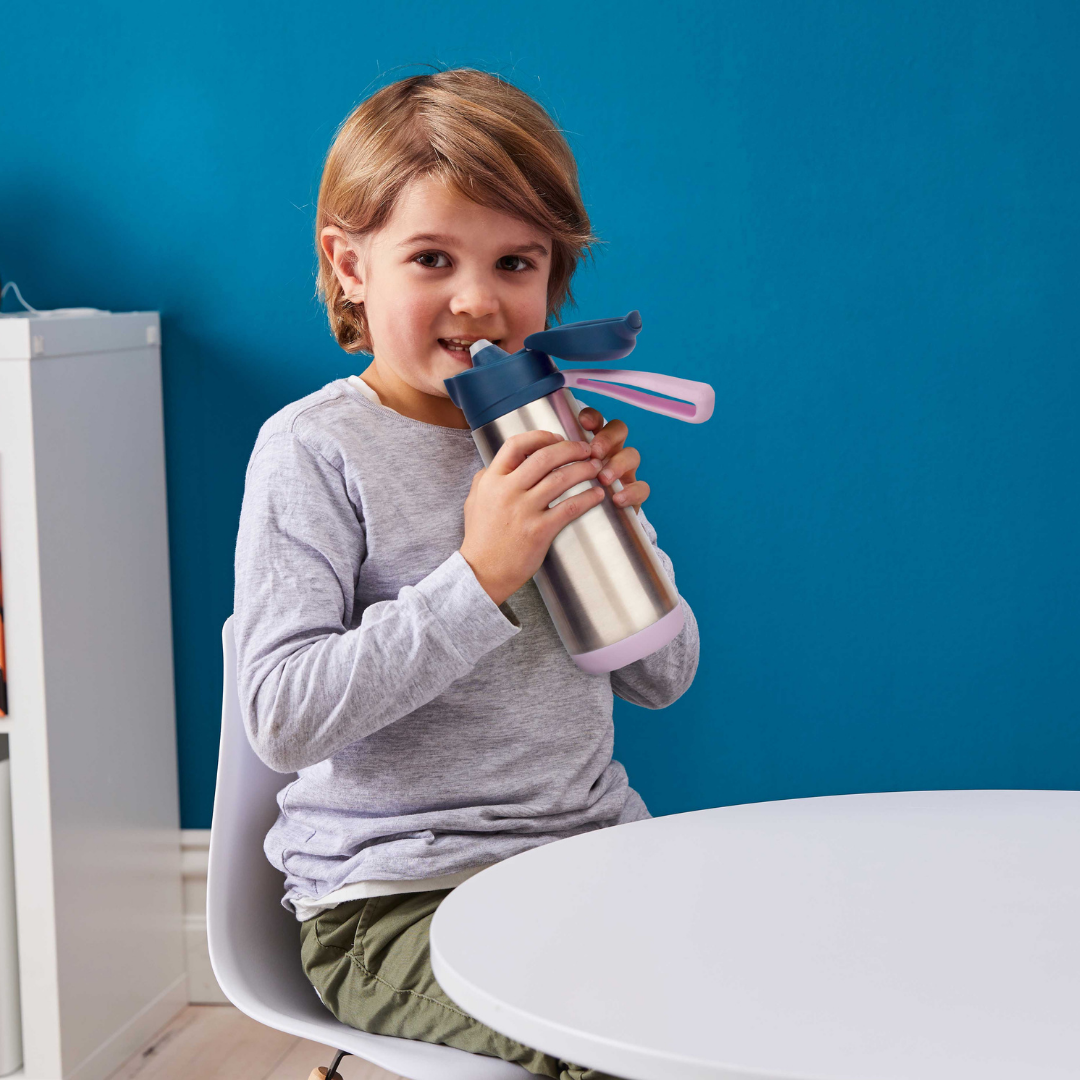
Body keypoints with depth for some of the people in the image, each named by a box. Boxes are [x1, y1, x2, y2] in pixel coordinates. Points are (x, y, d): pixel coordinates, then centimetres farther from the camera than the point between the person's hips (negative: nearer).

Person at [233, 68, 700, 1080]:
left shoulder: (561, 436, 9)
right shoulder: (315, 450, -9)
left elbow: (662, 679, 13)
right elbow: (282, 720, -19)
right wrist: (478, 576, -24)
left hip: (594, 853, 6)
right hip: (395, 904, -6)